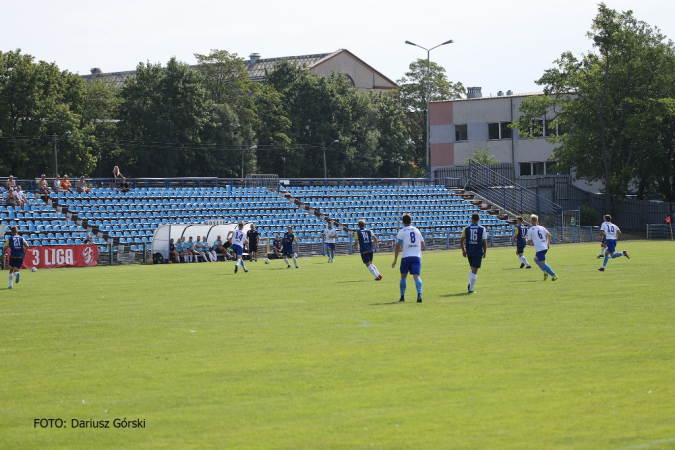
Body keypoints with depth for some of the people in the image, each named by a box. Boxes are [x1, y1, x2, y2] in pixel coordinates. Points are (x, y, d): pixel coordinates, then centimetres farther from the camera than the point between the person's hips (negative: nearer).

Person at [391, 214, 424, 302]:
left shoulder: (401, 232, 0)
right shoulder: (417, 230, 13)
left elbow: (397, 246, -6)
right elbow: (422, 244, 21)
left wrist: (395, 260, -3)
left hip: (406, 257, -2)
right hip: (417, 256, 2)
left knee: (403, 276, 15)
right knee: (416, 276, -8)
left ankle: (402, 296, 17)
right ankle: (419, 294, -29)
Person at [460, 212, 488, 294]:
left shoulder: (466, 229, 1)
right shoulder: (482, 229, -5)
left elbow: (461, 240, -3)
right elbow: (485, 242, -4)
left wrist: (463, 251, 8)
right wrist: (485, 252, 8)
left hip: (469, 252, 3)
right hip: (478, 253, -3)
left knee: (472, 268, 23)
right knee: (474, 271, -2)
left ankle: (470, 284, 11)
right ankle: (471, 289, -6)